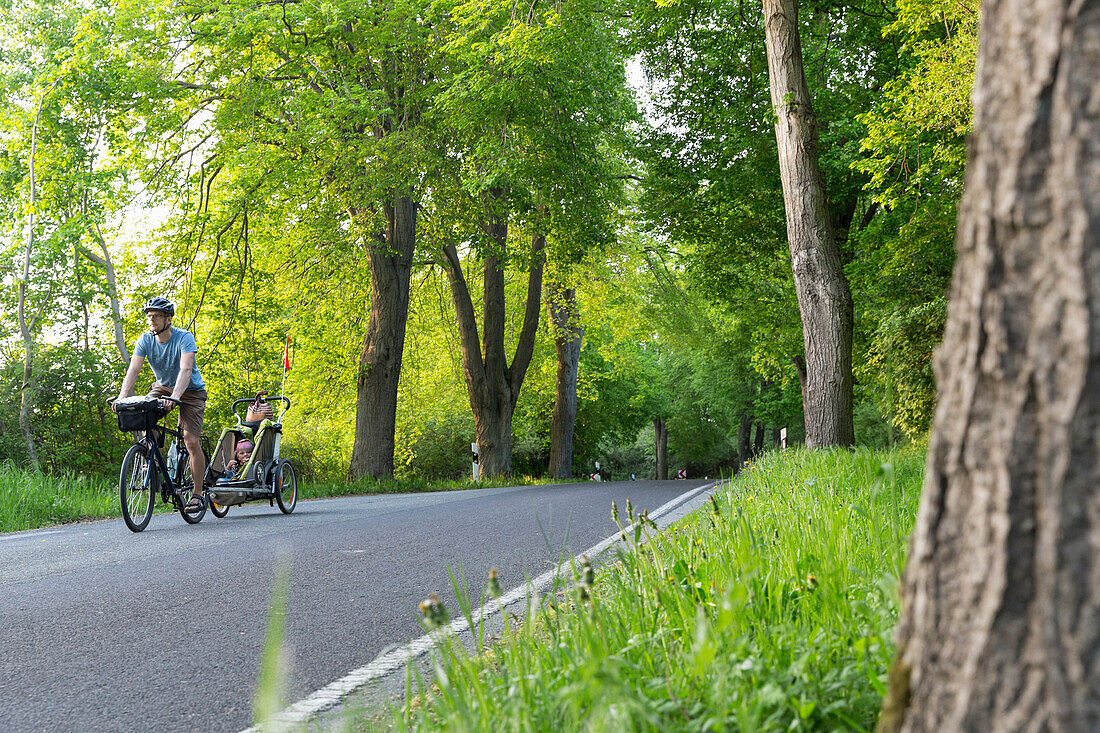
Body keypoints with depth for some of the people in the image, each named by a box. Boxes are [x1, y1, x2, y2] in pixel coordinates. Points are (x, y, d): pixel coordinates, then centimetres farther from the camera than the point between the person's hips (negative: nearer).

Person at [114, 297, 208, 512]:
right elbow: (133, 370, -20)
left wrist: (174, 397, -54)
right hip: (163, 387, 4)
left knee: (191, 441, -15)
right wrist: (122, 397, -37)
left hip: (191, 391, -4)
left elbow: (186, 370, -38)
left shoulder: (184, 338, -25)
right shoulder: (145, 340, -11)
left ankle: (198, 494, -6)